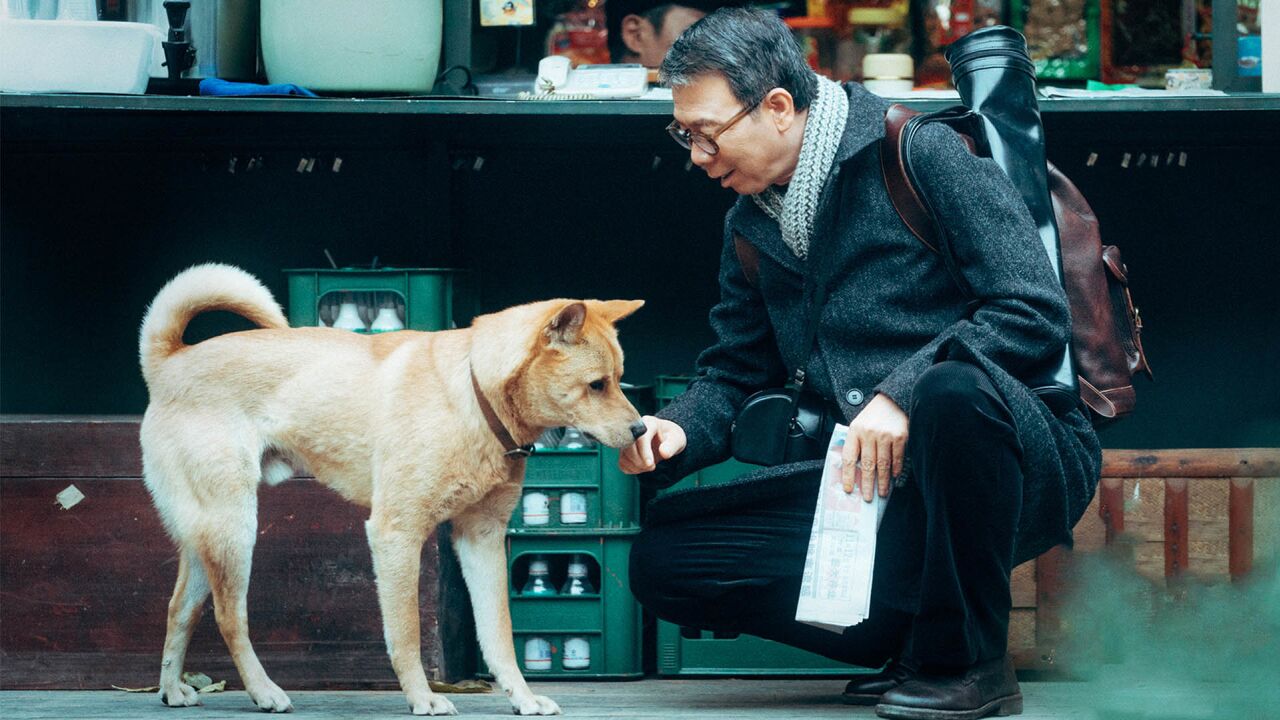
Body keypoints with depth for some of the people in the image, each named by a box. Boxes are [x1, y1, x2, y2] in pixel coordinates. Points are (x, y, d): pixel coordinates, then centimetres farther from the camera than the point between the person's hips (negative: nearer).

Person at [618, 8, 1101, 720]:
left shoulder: (921, 154, -11)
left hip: (1030, 460, -7)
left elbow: (1037, 311, -18)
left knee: (952, 390, -42)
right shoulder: (752, 226, 13)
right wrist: (678, 432, -2)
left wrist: (904, 393, -27)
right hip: (882, 483, 7)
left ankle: (970, 659, -20)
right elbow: (735, 372, 21)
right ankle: (917, 638, -2)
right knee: (663, 559, -6)